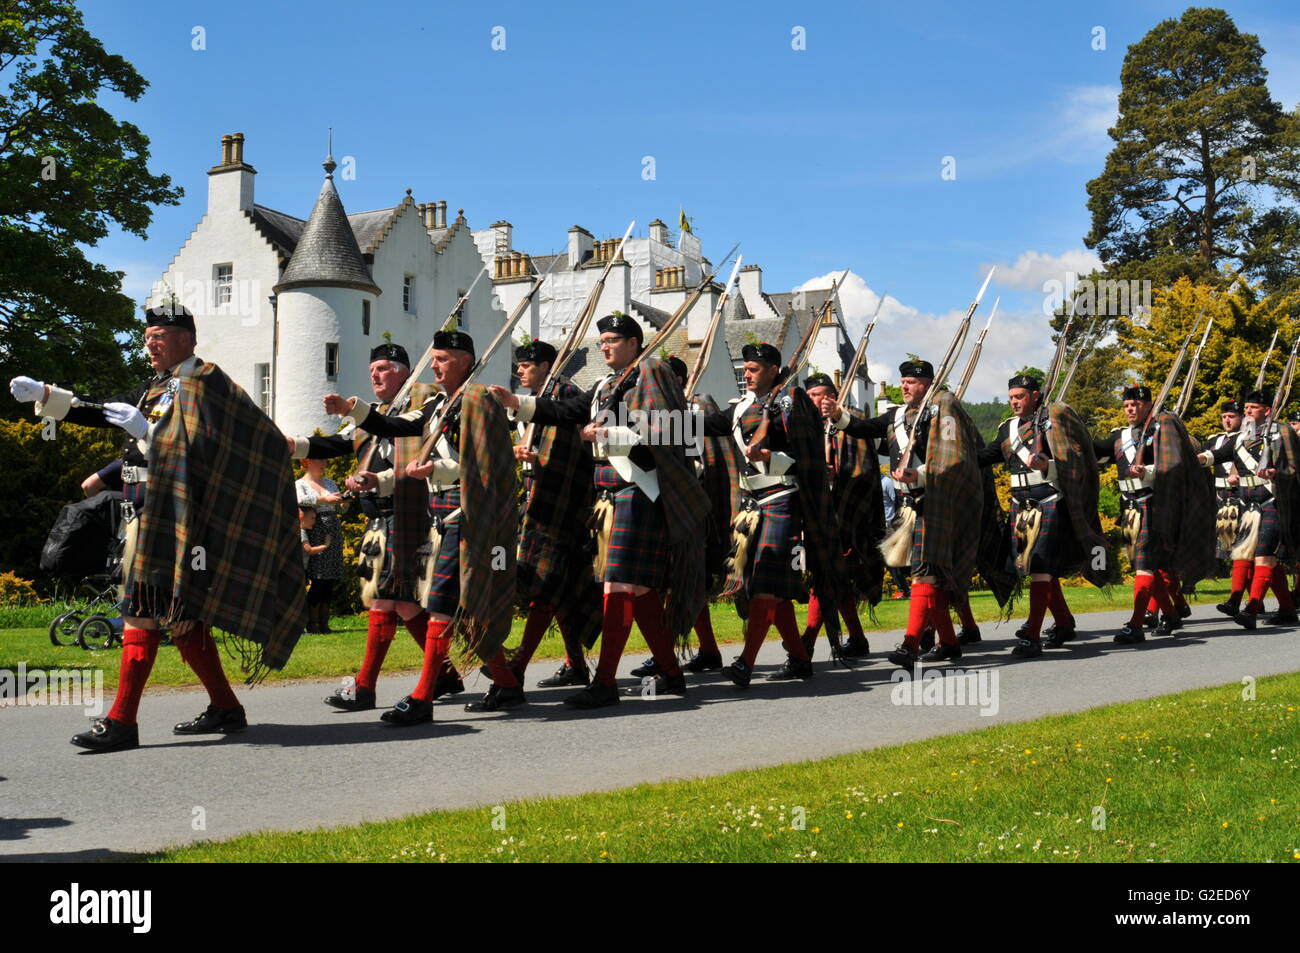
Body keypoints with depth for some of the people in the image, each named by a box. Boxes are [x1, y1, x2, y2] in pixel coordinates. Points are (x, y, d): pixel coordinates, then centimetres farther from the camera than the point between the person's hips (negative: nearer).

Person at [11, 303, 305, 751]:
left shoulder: (203, 382, -7)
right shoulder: (156, 388, 21)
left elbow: (203, 448, -17)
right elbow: (101, 413, 19)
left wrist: (146, 430, -22)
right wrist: (42, 394, 11)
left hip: (172, 517, -9)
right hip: (150, 514, 9)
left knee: (143, 610, -11)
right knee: (179, 615, 10)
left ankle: (122, 721, -10)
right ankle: (226, 708, 17)